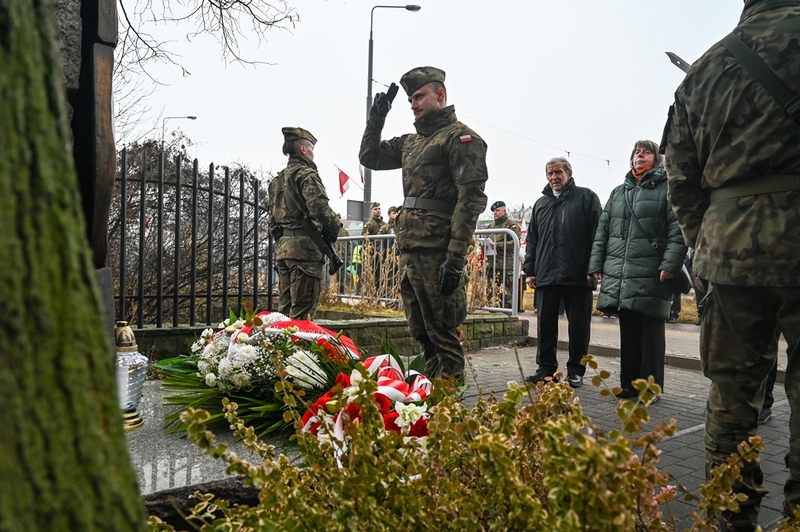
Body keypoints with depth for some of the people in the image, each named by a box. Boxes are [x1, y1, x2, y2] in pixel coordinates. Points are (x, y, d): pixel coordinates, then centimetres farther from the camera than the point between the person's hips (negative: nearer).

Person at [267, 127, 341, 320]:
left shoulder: (277, 179, 20)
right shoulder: (306, 174, -6)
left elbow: (272, 218, 19)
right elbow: (319, 208, -20)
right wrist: (335, 224, -3)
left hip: (283, 247, 9)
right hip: (305, 246, -9)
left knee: (285, 308, 12)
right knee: (302, 313, -7)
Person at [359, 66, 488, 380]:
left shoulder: (461, 138, -5)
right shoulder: (411, 142, 21)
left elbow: (471, 199, -15)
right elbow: (370, 157, 31)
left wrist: (455, 257, -22)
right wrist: (376, 118, 17)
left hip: (437, 251, -9)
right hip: (409, 249, 9)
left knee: (443, 334, -3)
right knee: (421, 333, 15)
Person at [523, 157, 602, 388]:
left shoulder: (586, 197, 5)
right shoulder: (540, 204, 20)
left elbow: (597, 233, -3)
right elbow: (532, 240, 20)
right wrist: (530, 270, 12)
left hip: (577, 275, -4)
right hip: (546, 275, 4)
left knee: (579, 324, 3)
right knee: (545, 324, 6)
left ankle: (575, 370, 14)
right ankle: (546, 368, 16)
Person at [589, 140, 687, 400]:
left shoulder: (667, 188, 3)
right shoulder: (618, 192, 20)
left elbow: (678, 230, -8)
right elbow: (602, 230, 17)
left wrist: (670, 264, -18)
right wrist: (596, 264, 10)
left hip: (651, 275, -5)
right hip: (619, 274, 5)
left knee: (650, 332, 1)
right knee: (628, 331, 11)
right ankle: (629, 383, 20)